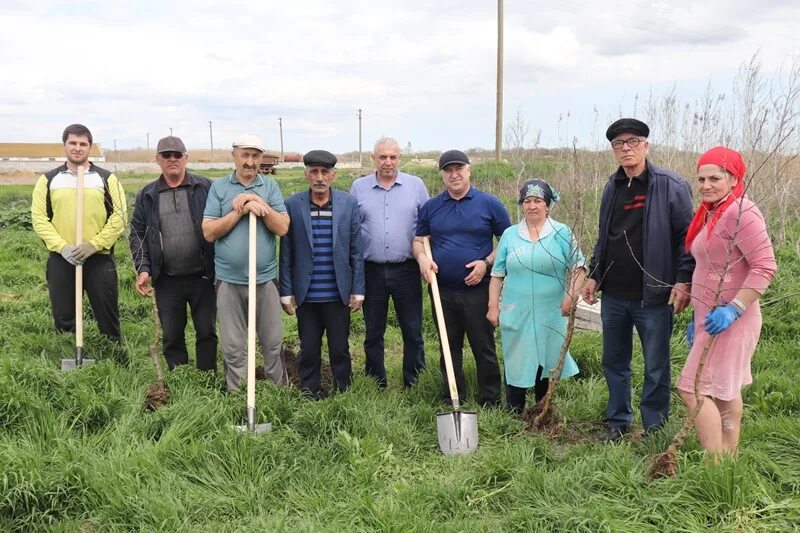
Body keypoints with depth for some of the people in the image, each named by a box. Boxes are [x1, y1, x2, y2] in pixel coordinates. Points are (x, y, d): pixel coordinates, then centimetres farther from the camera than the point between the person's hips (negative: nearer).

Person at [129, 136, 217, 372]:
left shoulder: (205, 188, 0)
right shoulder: (147, 195, 7)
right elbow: (137, 234, 7)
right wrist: (143, 269, -5)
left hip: (202, 277, -2)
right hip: (167, 281, 2)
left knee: (207, 333, 8)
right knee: (172, 337, 10)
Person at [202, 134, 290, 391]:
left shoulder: (270, 186, 3)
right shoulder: (218, 187, 1)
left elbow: (283, 228, -7)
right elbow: (209, 232, -7)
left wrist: (259, 203, -16)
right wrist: (240, 210, -13)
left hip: (265, 278, 1)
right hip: (229, 280, 0)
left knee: (273, 343, 10)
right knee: (233, 347, 8)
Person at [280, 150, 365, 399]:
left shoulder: (349, 204, -1)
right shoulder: (292, 205, -3)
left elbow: (356, 250, 1)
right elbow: (286, 252, 0)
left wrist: (358, 290, -1)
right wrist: (286, 292, -1)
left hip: (338, 294, 0)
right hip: (306, 295, 0)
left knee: (340, 349, 10)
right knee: (308, 350, 11)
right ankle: (309, 395, 26)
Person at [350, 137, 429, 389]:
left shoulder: (416, 185, 3)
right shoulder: (359, 187, 5)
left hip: (406, 270, -1)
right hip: (372, 271, 1)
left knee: (412, 331, 5)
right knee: (373, 333, 9)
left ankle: (414, 385, 16)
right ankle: (375, 385, 21)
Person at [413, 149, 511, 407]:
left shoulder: (489, 204, 0)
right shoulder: (431, 207, 8)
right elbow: (418, 240, 15)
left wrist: (487, 263, -11)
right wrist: (422, 258, -7)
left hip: (478, 289, -3)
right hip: (442, 290, 3)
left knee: (484, 348, 2)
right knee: (449, 349, 11)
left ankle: (491, 402, 13)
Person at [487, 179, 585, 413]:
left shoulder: (562, 233, 1)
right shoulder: (510, 235, 6)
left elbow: (577, 268, -3)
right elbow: (497, 274, 9)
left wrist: (571, 295, -17)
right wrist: (493, 306, 4)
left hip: (551, 314, -1)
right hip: (516, 313, 1)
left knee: (547, 362, 8)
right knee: (516, 363, 2)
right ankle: (515, 414, 13)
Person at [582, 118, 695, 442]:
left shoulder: (670, 185, -8)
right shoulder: (612, 187, 11)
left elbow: (687, 236, -10)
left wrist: (684, 280, -15)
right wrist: (594, 275, 14)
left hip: (653, 295, -6)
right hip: (614, 294, 6)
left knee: (656, 367, 7)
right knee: (613, 362, 15)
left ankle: (653, 428, 21)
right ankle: (618, 421, 30)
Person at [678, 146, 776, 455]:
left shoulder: (740, 212, -17)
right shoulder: (711, 213, 13)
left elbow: (765, 266, -22)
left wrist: (734, 309, -27)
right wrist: (697, 318, 18)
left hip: (728, 319, -10)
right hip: (711, 316, 10)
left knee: (693, 388, -10)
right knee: (724, 391, 15)